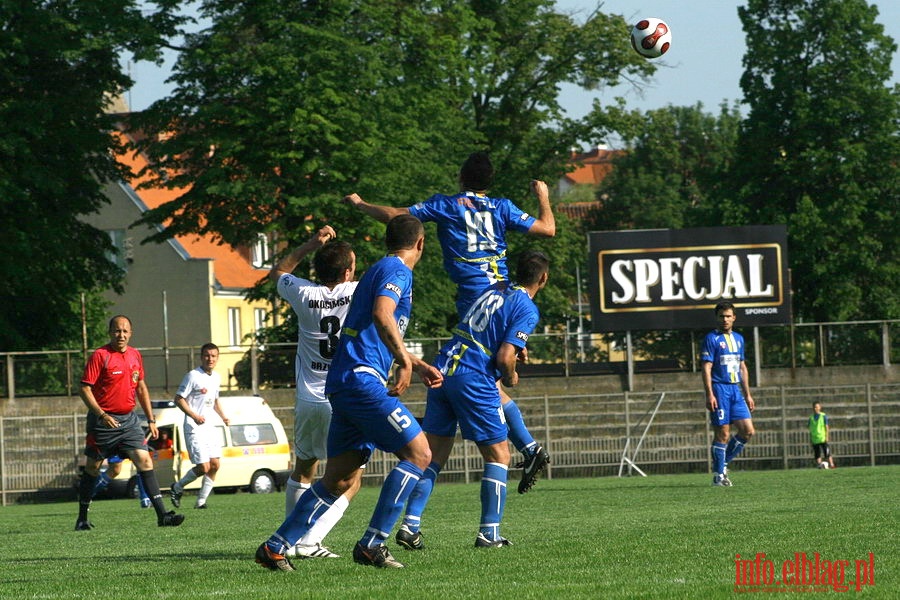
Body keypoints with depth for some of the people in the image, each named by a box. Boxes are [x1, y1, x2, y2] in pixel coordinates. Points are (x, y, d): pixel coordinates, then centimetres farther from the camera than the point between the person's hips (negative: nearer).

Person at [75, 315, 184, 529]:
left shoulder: (135, 355, 9)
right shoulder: (100, 356, -10)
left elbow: (141, 387, 20)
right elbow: (85, 389, -12)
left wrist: (151, 419, 17)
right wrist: (102, 415, -23)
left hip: (128, 419, 5)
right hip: (103, 421, -5)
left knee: (145, 461, -7)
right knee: (92, 468, 6)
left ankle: (162, 514, -12)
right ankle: (82, 519, 18)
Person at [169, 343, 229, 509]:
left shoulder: (216, 377, 13)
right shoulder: (193, 376, -11)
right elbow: (178, 399, -12)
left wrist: (222, 416, 11)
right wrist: (194, 416, -23)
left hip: (211, 427, 7)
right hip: (195, 428, -7)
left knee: (215, 465, 0)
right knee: (203, 467, -12)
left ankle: (201, 501, 10)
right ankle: (177, 488, 10)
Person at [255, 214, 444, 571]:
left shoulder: (379, 270, 26)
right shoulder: (397, 271, -4)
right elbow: (382, 316, -24)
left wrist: (418, 366, 37)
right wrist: (406, 362, -25)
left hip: (342, 383, 10)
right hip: (362, 379, -10)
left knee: (340, 479, 8)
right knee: (418, 453, -9)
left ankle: (276, 547, 8)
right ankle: (372, 544, -13)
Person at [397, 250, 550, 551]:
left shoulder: (495, 290, 15)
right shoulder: (527, 309, -6)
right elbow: (504, 357, -14)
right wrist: (511, 378, 6)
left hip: (442, 370, 7)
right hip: (474, 381, -7)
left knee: (434, 455, 11)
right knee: (498, 455, 6)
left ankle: (410, 525, 2)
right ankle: (489, 533, 2)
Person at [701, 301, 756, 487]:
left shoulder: (738, 339, 16)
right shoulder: (711, 339, -5)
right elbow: (706, 368, -10)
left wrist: (747, 395, 19)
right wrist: (709, 395, -18)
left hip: (735, 390, 7)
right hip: (719, 389, -7)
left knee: (747, 430, -1)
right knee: (723, 433, -6)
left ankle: (723, 463, 14)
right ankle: (719, 474, 2)